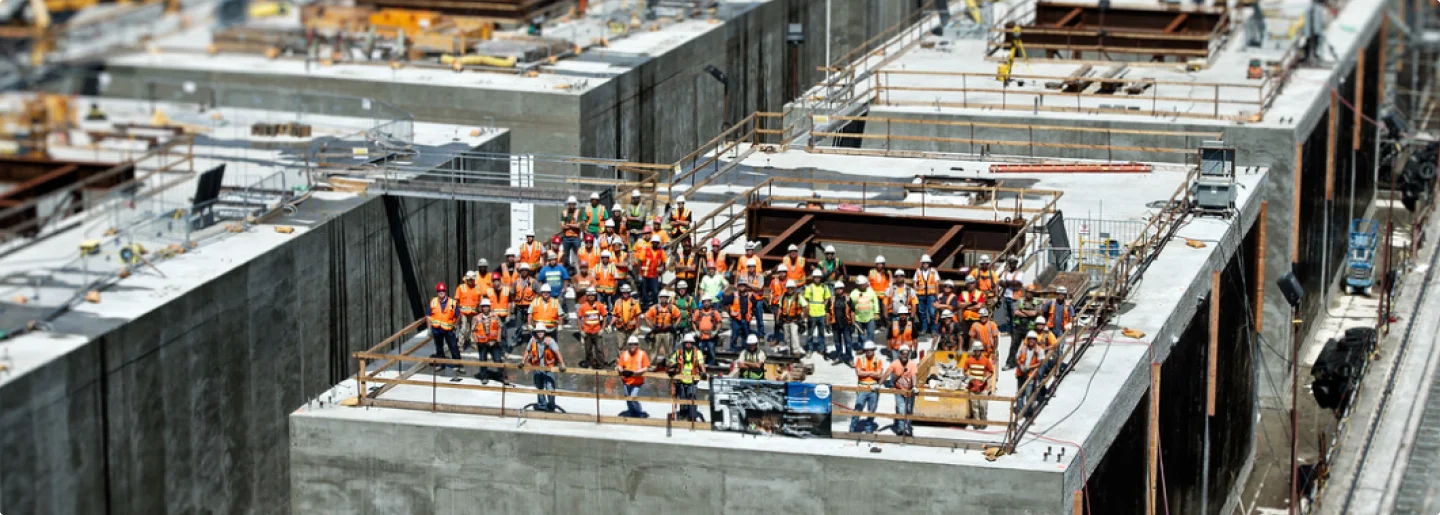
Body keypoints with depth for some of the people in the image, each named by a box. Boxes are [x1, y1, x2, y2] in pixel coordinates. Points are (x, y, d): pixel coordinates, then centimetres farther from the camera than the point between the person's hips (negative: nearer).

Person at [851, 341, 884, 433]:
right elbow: (859, 373, -9)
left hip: (874, 389, 1)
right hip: (862, 388, -1)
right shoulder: (860, 359, 2)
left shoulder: (878, 360, 2)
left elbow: (879, 375, -8)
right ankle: (852, 429, 2)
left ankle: (869, 429, 20)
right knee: (857, 409, -5)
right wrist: (872, 372, -8)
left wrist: (866, 373, -9)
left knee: (871, 411, 8)